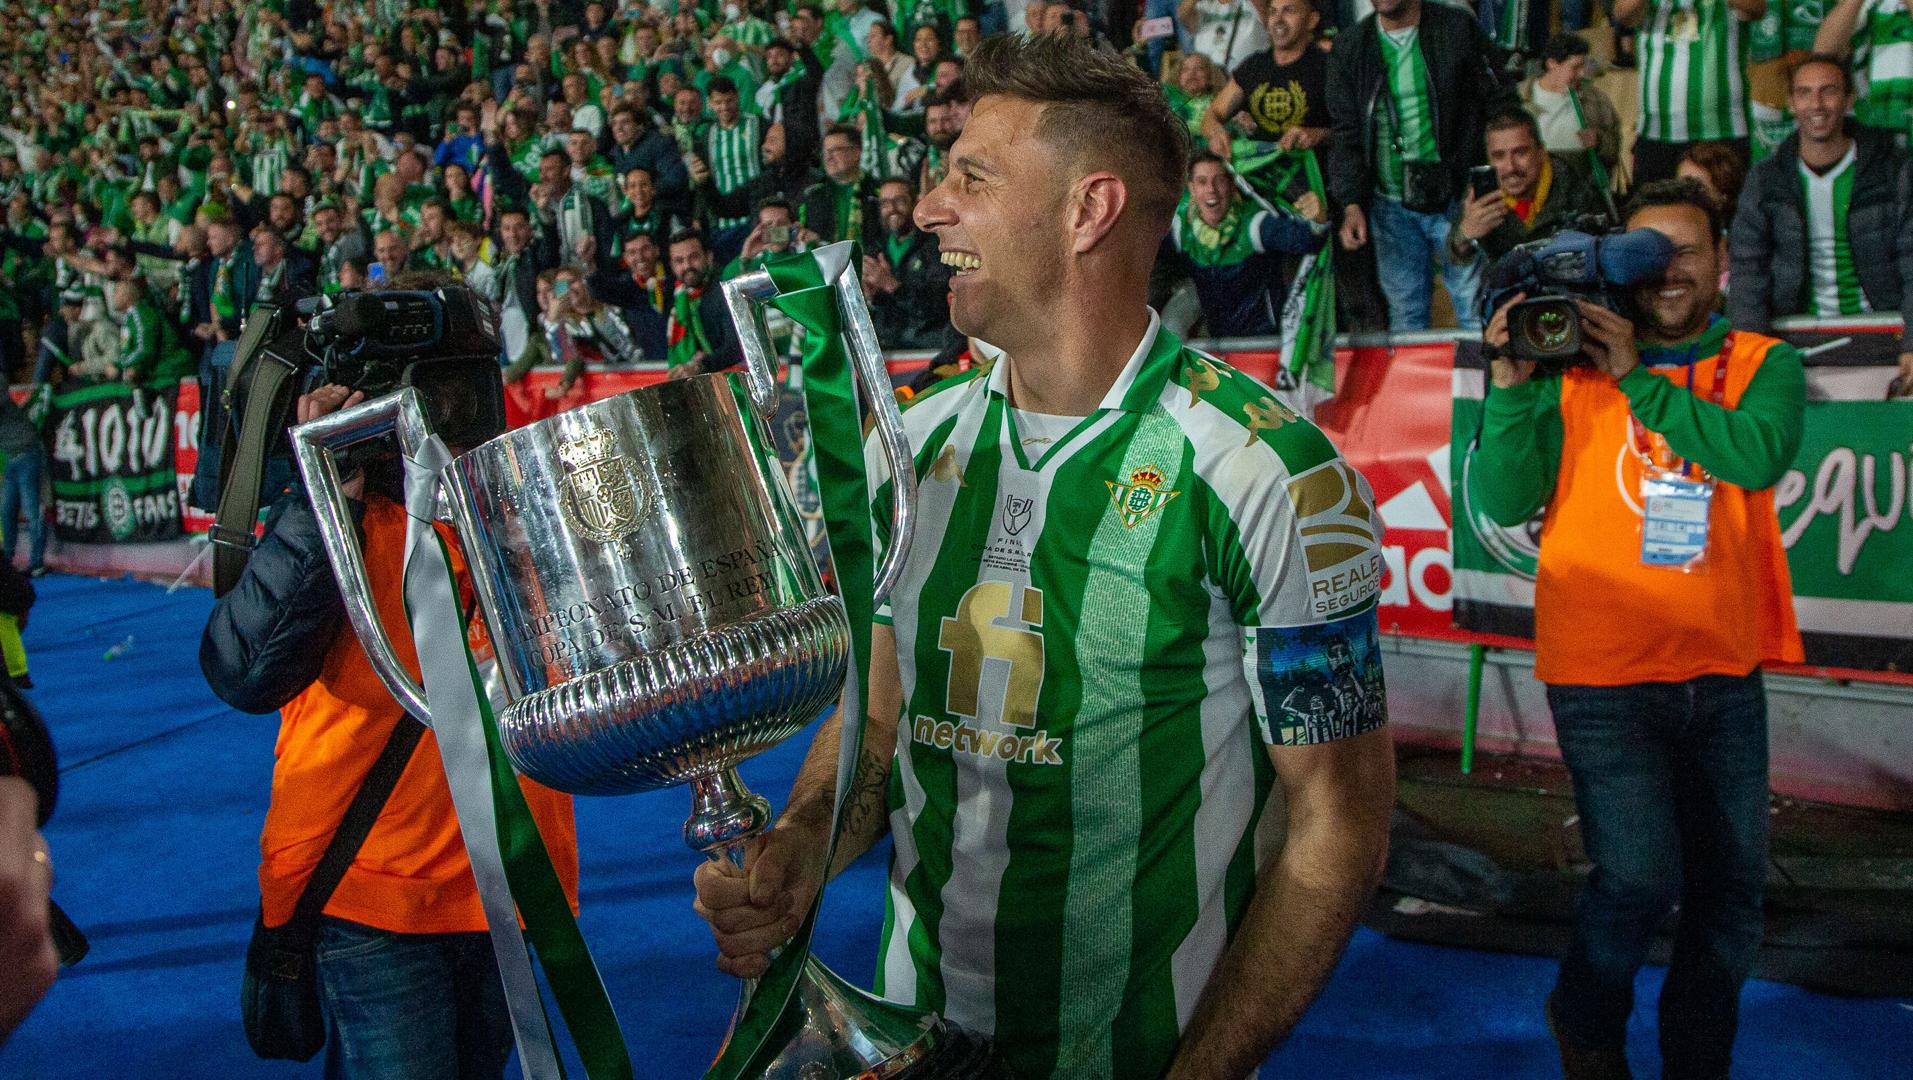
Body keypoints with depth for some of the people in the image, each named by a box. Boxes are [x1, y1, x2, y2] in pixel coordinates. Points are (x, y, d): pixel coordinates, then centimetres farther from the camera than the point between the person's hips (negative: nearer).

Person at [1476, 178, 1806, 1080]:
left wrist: (1640, 379, -16)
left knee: (1730, 886, 11)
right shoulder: (1572, 363, 1)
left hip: (1725, 673, 3)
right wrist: (1514, 386, -16)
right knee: (1641, 878, -12)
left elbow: (1759, 453, -15)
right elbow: (1507, 504, -6)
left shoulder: (1762, 363, 6)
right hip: (1604, 674, -3)